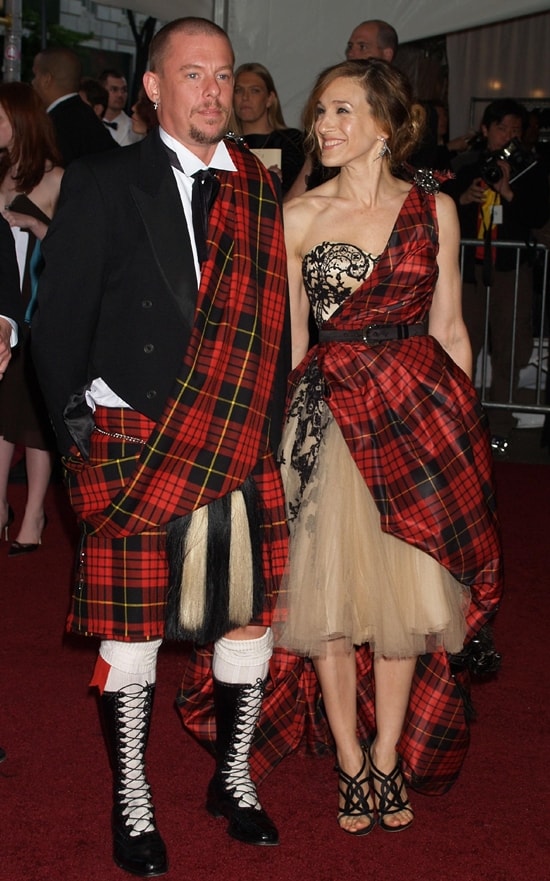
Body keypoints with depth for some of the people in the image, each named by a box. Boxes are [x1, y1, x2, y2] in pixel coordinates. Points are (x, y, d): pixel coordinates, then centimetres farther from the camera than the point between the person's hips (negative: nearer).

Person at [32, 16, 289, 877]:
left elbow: (272, 321, 12)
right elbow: (59, 319, -2)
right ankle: (132, 801, 19)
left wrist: (271, 422, 5)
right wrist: (77, 430, -6)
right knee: (132, 628, 3)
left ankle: (232, 776, 30)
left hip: (243, 449, 4)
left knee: (250, 617, 10)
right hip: (136, 444, -3)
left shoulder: (260, 190, 9)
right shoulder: (106, 183, -1)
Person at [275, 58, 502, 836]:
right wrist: (286, 423, 1)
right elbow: (288, 335, 4)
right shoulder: (299, 216, 1)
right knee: (329, 592, 3)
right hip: (328, 415, -1)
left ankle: (387, 756, 22)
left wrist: (466, 422, 6)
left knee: (409, 589, 6)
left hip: (420, 413, 1)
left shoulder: (434, 208, 4)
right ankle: (350, 763, 19)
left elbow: (448, 326, 7)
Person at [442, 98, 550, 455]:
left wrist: (508, 192, -16)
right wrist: (463, 198, -8)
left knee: (509, 351, -2)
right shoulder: (467, 167, 10)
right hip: (470, 265, 1)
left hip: (511, 268, -1)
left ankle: (500, 429, 5)